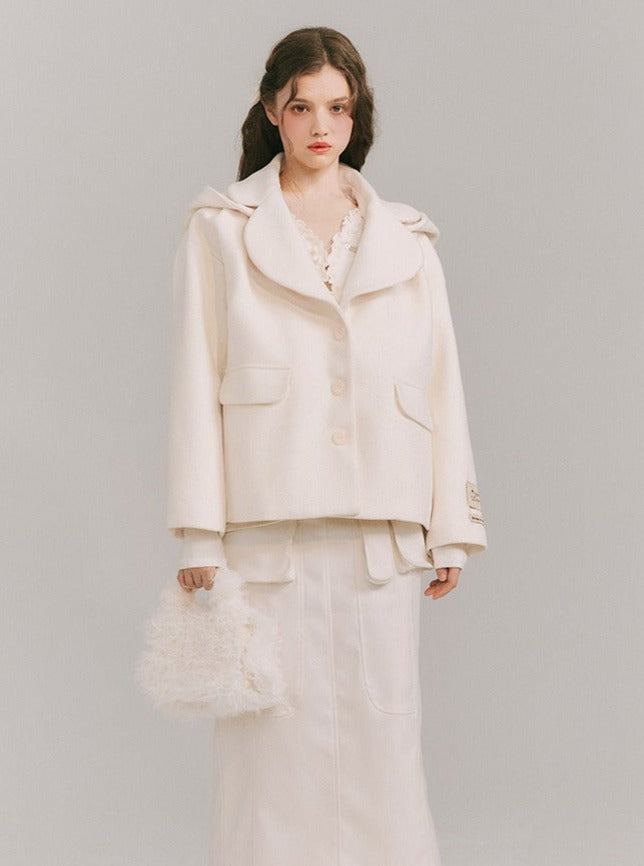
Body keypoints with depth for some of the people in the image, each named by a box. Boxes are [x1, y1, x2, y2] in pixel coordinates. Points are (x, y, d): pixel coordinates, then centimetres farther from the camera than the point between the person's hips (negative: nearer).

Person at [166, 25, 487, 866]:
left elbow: (441, 384, 10)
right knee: (276, 729, 1)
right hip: (268, 522, -1)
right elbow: (197, 384, 1)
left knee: (382, 724, 3)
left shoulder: (406, 240, 12)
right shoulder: (220, 229, 6)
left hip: (382, 527, 2)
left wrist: (452, 527, 6)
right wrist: (199, 534, -5)